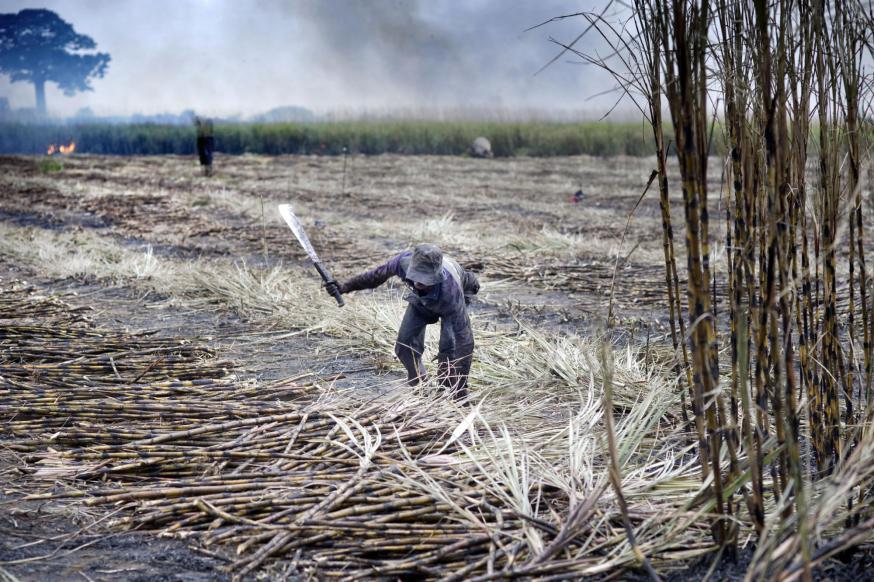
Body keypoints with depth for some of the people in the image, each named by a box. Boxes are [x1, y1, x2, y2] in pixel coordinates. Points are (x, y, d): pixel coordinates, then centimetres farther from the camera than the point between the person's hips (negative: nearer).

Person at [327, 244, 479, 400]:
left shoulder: (450, 289, -47)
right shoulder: (403, 261, -40)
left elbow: (463, 335, -42)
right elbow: (377, 275, -15)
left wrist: (461, 386, -41)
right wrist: (345, 287, -6)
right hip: (420, 299, 4)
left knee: (450, 346, -21)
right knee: (404, 345, -3)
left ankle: (448, 389, 0)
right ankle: (417, 381, 22)